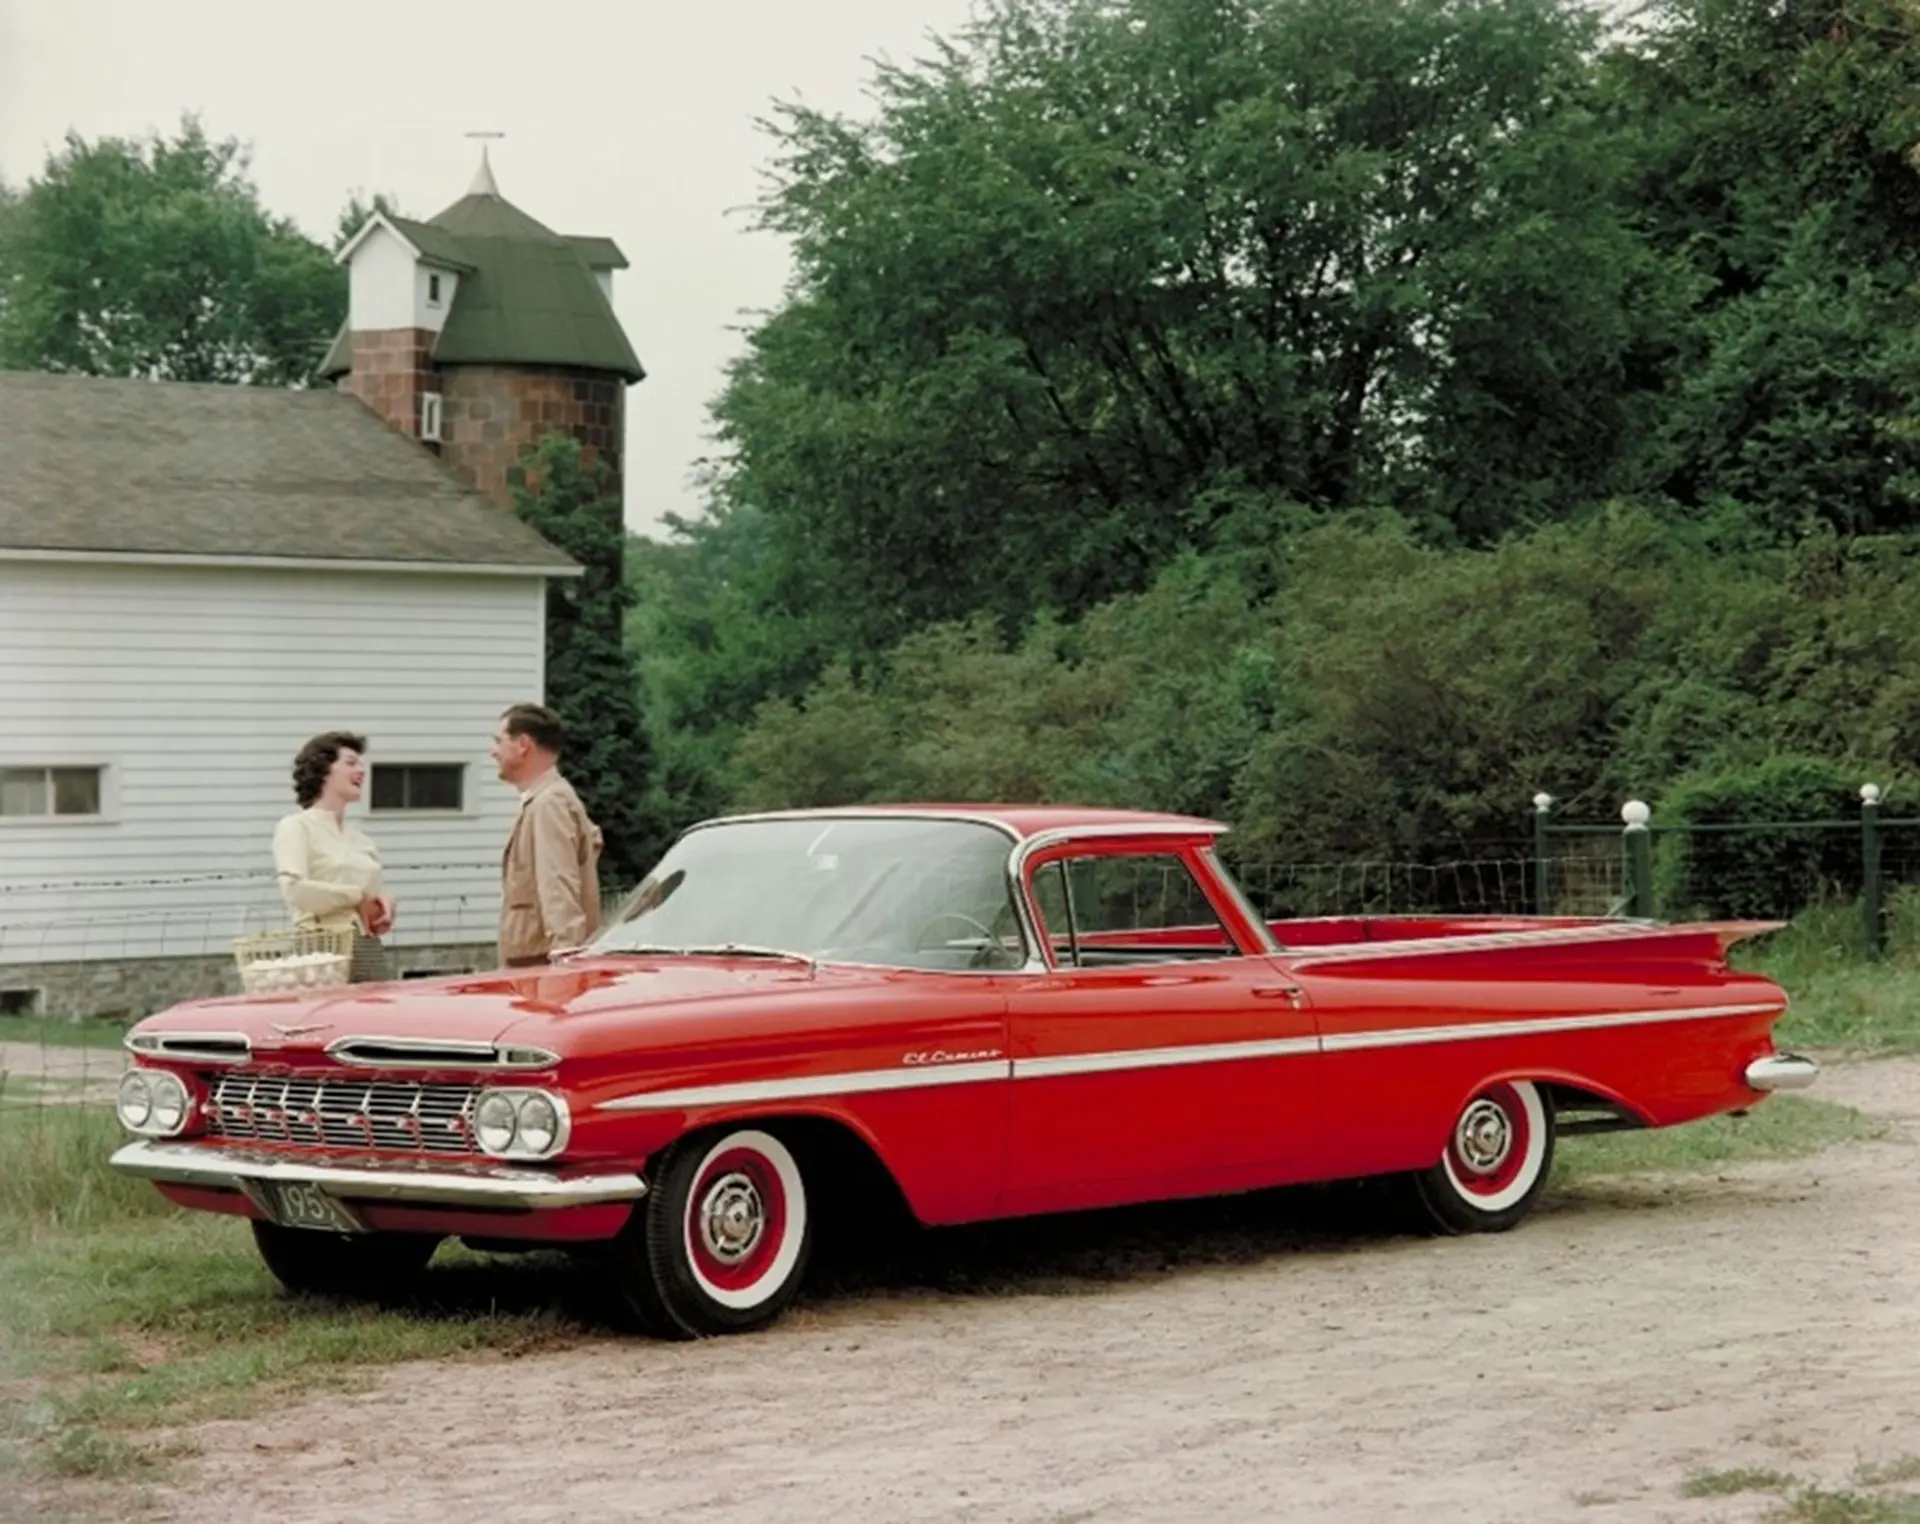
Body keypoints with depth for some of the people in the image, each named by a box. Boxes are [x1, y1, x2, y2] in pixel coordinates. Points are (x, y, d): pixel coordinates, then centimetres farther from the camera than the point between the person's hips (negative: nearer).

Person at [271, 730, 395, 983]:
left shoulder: (362, 839, 19)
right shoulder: (296, 826, 1)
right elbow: (294, 889, -15)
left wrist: (384, 908, 1)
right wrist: (358, 897, -8)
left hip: (370, 952, 6)